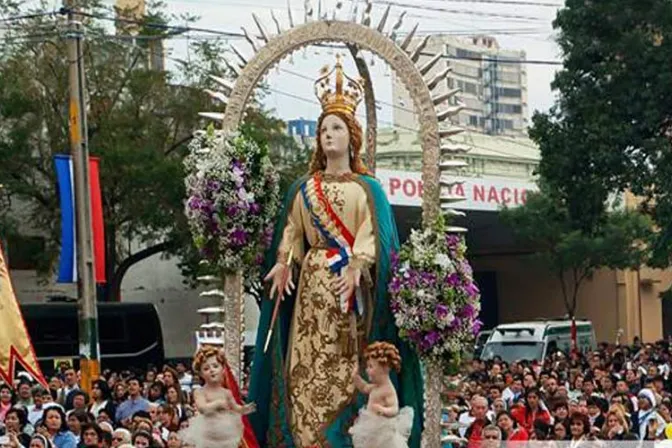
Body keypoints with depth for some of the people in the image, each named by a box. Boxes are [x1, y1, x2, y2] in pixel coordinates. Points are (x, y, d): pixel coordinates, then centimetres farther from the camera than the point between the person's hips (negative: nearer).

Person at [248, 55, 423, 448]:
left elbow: (372, 234, -5)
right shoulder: (303, 188, 17)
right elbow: (291, 231, 10)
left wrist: (356, 267, -20)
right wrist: (283, 262, -8)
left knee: (349, 369, -7)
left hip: (353, 286, -3)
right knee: (307, 367, -4)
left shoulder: (367, 188, 6)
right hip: (312, 283, 3)